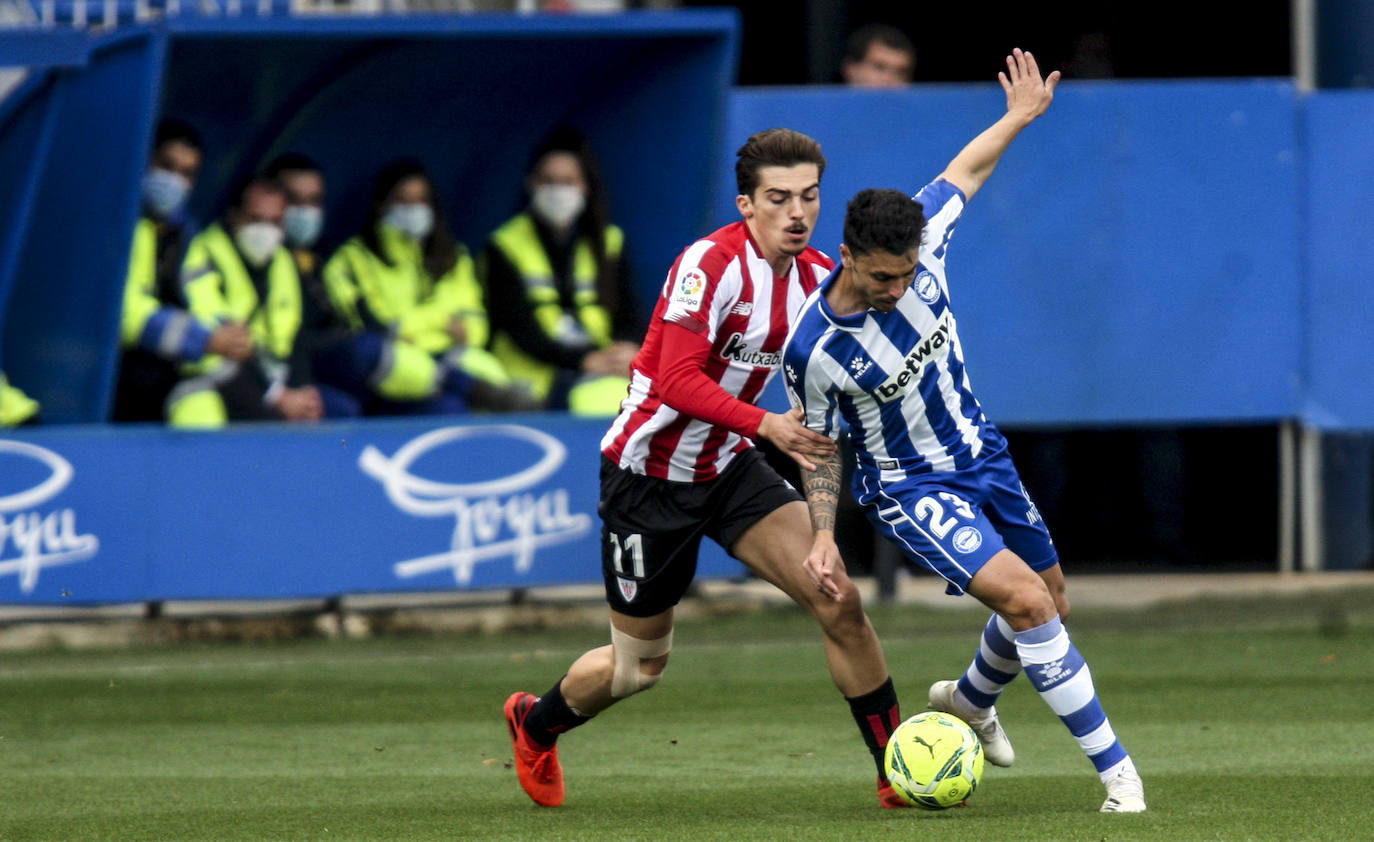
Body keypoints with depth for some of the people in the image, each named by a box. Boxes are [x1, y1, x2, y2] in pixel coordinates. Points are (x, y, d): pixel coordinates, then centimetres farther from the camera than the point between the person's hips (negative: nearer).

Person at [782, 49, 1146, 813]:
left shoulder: (920, 248, -17)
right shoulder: (814, 349, -27)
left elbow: (963, 173, 4)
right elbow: (820, 443, -8)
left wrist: (1019, 117, 12)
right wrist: (824, 535, -13)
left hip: (981, 456, 6)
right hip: (910, 488, -6)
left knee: (1050, 602, 19)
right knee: (1024, 600, -24)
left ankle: (973, 698, 50)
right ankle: (1114, 764, -17)